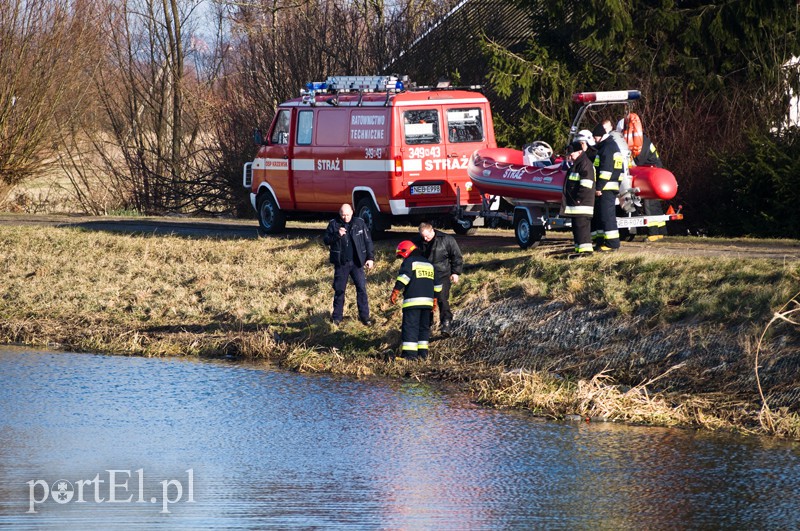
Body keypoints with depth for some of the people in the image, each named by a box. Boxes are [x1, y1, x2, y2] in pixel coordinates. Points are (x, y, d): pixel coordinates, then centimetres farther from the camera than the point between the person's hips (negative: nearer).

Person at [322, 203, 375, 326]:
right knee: (339, 290, 7)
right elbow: (326, 240, -3)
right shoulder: (334, 224, -1)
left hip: (357, 263, 0)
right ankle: (337, 317, 17)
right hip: (341, 264, 0)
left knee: (361, 288, -3)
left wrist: (370, 258, -1)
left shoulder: (359, 223, -1)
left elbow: (368, 241, 4)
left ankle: (364, 316, 3)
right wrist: (337, 235, -20)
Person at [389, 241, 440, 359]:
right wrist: (434, 300, 30)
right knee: (424, 326, 14)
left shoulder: (409, 262, -1)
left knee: (410, 326, -8)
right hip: (427, 301, 7)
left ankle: (409, 353, -15)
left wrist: (395, 293, -20)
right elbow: (436, 284, 24)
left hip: (413, 301, -7)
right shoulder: (429, 264, 22)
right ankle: (423, 352, 12)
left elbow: (403, 278, -17)